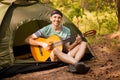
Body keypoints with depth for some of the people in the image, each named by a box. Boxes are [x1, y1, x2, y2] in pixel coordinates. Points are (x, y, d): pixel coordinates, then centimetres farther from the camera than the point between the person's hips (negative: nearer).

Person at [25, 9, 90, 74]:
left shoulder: (67, 31, 5)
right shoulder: (46, 30, -4)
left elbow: (67, 49, 0)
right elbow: (27, 40, -6)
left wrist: (76, 43, -18)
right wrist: (42, 44, -17)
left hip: (65, 56, 4)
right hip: (51, 56, -4)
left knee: (83, 43, -12)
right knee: (55, 49, -39)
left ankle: (73, 65, -39)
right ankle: (77, 64, -53)